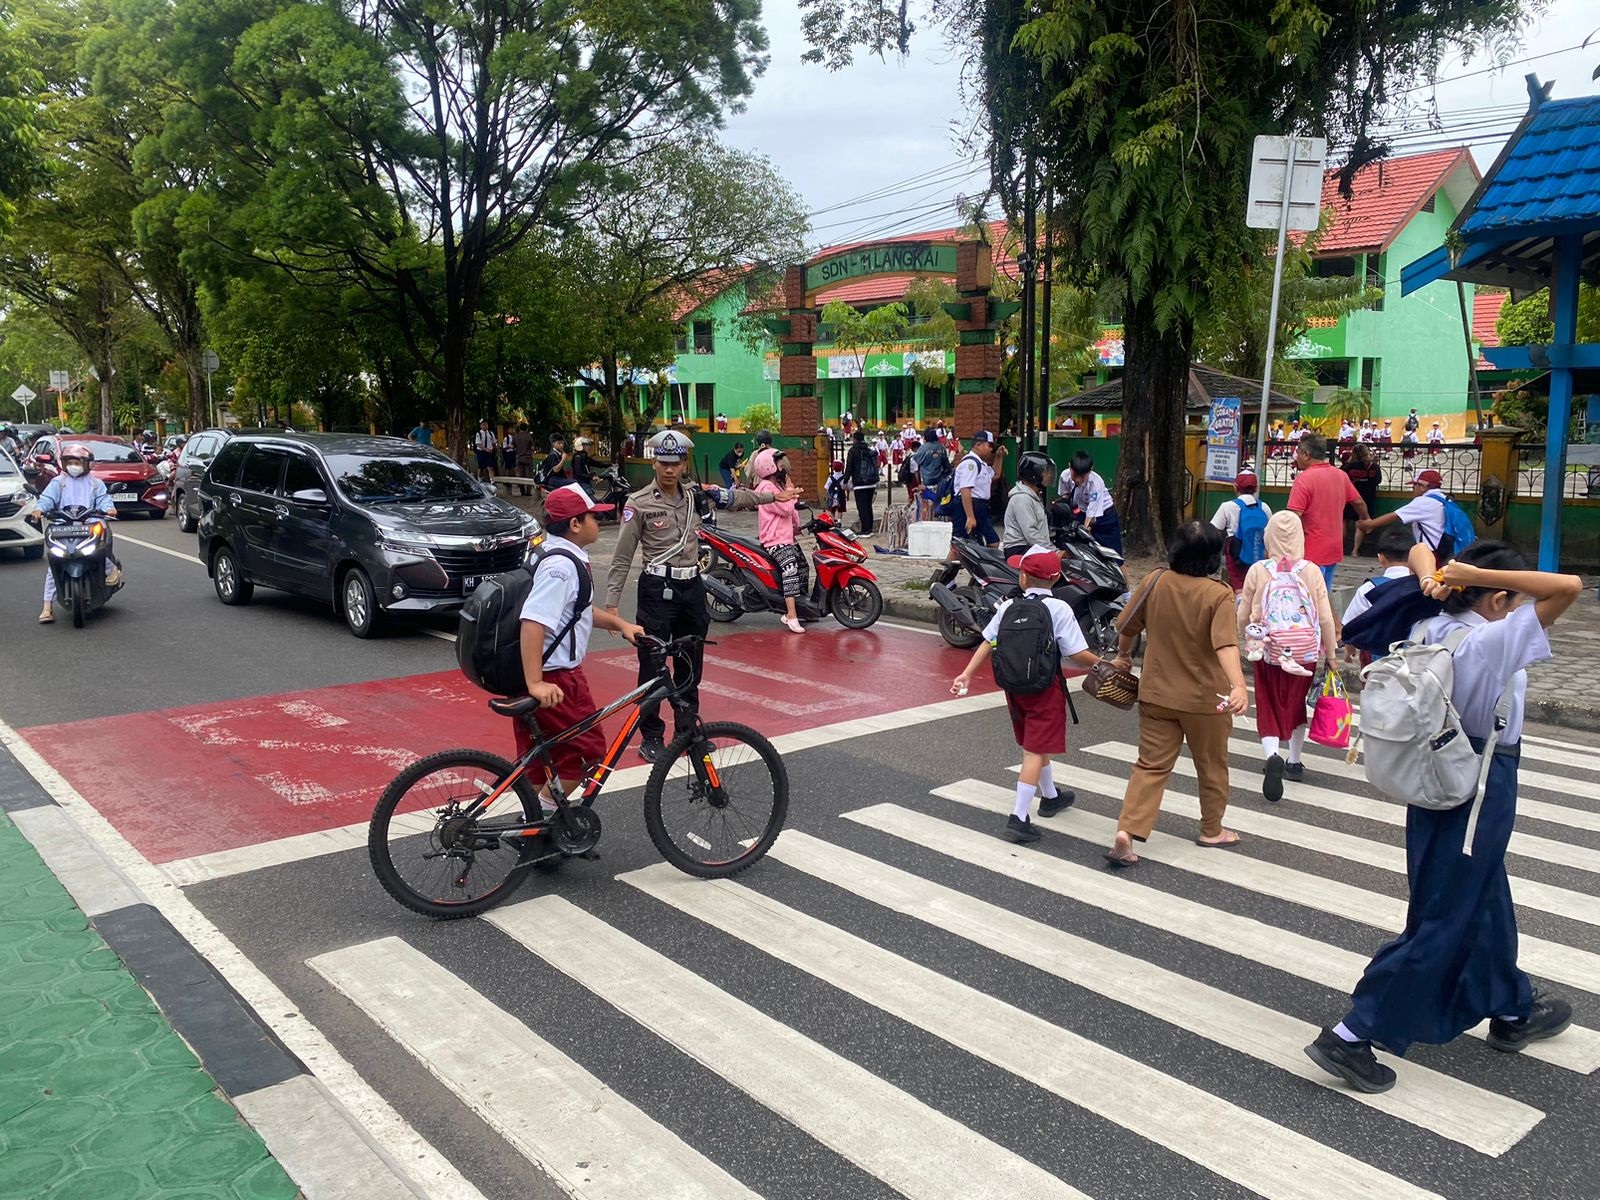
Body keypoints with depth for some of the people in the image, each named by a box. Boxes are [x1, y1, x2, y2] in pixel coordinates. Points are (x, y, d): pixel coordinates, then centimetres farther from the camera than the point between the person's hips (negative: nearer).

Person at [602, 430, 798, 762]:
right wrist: (611, 603, -10)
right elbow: (622, 557, -7)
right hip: (657, 589, -5)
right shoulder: (639, 503, -8)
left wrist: (774, 496, 27)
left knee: (691, 665, 15)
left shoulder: (695, 494, 5)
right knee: (653, 666, 0)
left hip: (692, 587, 5)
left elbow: (735, 498, 21)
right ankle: (651, 737, 12)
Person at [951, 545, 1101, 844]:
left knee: (1035, 744, 23)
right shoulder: (1059, 609, -13)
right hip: (1045, 686, -5)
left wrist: (967, 674, 1)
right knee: (1035, 751, -4)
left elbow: (988, 643, -3)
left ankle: (1050, 797, 44)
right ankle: (1019, 818, -10)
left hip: (1014, 684, 6)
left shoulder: (1008, 607, -1)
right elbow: (1077, 654, -15)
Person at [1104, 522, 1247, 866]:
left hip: (1157, 694, 3)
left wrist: (1123, 655, 24)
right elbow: (1225, 644, -30)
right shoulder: (1218, 594, -16)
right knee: (1212, 766, 19)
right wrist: (1239, 685, -39)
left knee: (1151, 765, 7)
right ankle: (1212, 830, 35)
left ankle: (1126, 832, -8)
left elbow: (1126, 627, 5)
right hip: (1205, 698, -3)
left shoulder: (1155, 582, -5)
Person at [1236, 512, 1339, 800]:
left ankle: (1272, 756, -17)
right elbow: (1326, 618, -3)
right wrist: (1331, 654, 9)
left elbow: (1243, 616, 2)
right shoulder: (1312, 571, -6)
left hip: (1268, 652, -1)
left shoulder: (1258, 570, -6)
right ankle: (1294, 762, 30)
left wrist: (1247, 640, 22)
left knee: (1269, 708, 7)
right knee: (1296, 705, 21)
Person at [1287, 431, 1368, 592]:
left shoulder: (1303, 479, -16)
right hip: (1334, 549, 7)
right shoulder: (1341, 475, 7)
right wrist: (1365, 520, 40)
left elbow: (1294, 518, -22)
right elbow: (1360, 503, 20)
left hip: (1312, 552, -7)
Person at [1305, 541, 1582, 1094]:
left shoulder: (1434, 629, -4)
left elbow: (1419, 548, 9)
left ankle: (1513, 1010, 46)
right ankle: (1352, 1036, 3)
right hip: (1480, 792, -8)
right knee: (1443, 920, 1)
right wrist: (1482, 574, -25)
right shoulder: (1494, 642, -24)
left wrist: (1432, 579, -11)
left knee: (1486, 902, 25)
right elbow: (1570, 586, -28)